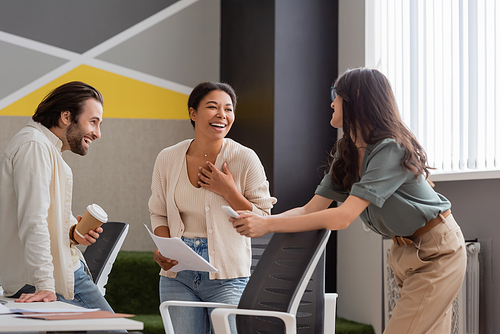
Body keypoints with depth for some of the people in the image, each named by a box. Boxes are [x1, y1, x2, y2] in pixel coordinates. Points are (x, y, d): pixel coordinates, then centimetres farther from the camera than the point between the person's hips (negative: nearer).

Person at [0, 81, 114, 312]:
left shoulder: (51, 150, 19)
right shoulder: (34, 146, -15)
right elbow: (33, 222, -24)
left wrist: (71, 232, 2)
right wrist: (45, 286, -28)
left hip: (69, 273, 10)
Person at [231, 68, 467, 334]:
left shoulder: (391, 149, -25)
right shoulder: (346, 153, 3)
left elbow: (343, 217, -32)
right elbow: (311, 209, -1)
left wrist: (268, 225, -32)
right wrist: (258, 221, -18)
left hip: (436, 251, -8)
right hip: (404, 250, 8)